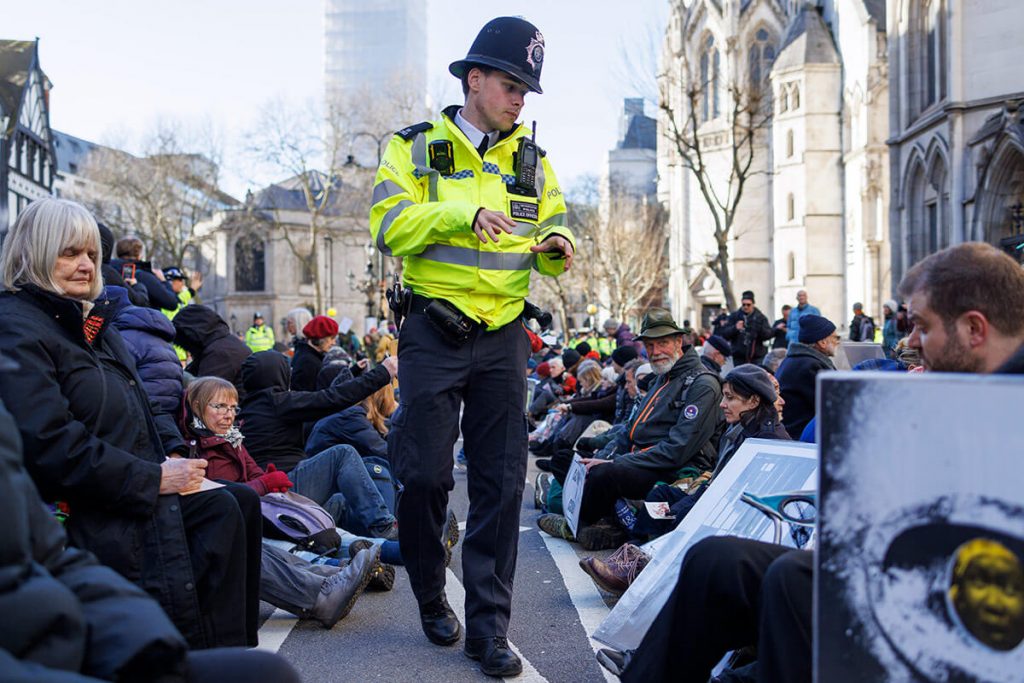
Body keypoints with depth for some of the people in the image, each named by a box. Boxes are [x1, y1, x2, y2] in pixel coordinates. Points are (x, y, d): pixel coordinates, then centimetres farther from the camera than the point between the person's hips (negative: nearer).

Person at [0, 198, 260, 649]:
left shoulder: (91, 321, 19)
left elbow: (138, 406, 23)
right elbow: (49, 446, -22)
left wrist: (172, 453, 3)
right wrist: (153, 478, -19)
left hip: (142, 489, 10)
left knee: (233, 503, -5)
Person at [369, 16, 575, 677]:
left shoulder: (533, 160, 13)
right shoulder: (416, 148, 3)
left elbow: (551, 243, 14)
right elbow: (389, 225, -11)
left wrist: (555, 247, -10)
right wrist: (462, 212, -24)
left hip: (502, 337, 3)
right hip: (433, 334, -3)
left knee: (501, 484, 1)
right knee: (425, 474, 0)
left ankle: (488, 627, 11)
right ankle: (431, 595, 26)